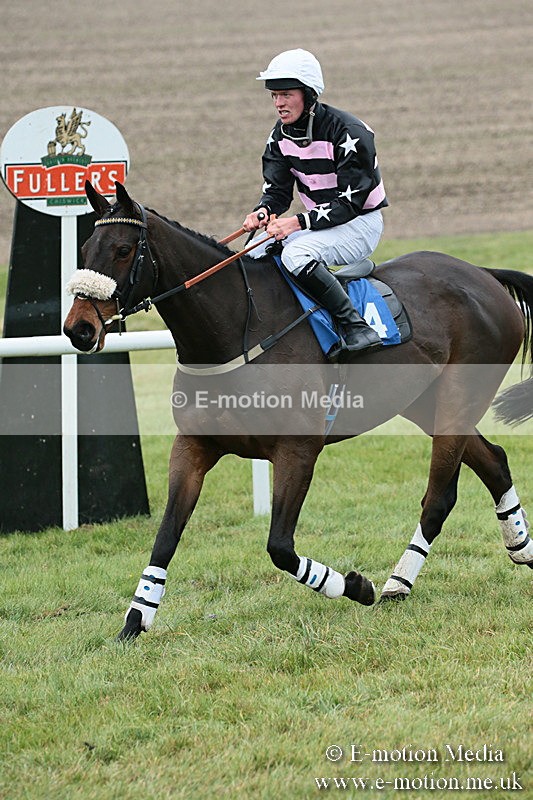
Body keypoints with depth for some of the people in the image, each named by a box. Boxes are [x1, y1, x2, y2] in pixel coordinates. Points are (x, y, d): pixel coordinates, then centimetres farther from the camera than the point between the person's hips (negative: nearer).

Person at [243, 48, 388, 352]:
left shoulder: (348, 132, -22)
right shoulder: (281, 136, 1)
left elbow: (350, 202, -24)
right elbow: (276, 190, 2)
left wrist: (299, 222, -33)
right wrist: (263, 212, -23)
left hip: (361, 222, -8)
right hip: (320, 222, 8)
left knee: (296, 254, -33)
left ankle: (357, 326, -31)